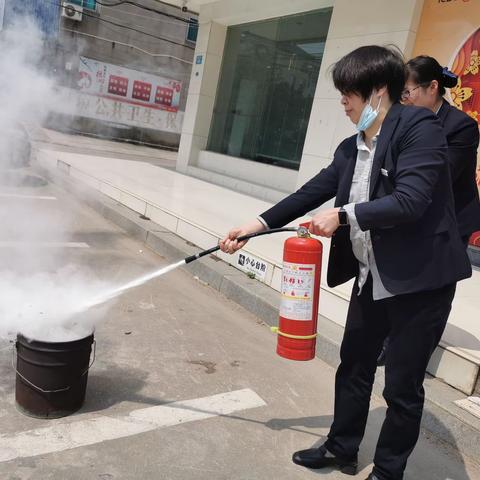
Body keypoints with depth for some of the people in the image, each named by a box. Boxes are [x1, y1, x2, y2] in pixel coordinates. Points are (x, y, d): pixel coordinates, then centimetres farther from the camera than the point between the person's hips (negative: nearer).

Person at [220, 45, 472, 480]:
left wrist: (342, 216, -16)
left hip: (421, 281, -7)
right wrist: (254, 227, 5)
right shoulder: (351, 148, 7)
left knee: (402, 385, 8)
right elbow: (310, 194, 8)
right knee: (353, 367, 19)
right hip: (372, 278, 8)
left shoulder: (419, 127, -15)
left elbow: (409, 202, -25)